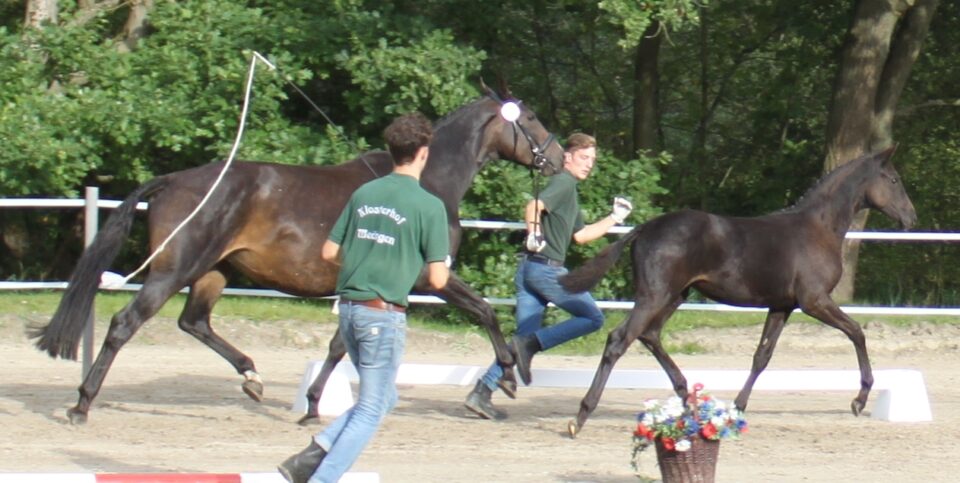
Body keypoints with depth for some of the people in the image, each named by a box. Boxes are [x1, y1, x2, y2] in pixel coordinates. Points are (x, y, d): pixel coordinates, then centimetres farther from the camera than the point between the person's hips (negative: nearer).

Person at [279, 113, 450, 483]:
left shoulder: (363, 194, 7)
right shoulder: (429, 206, -10)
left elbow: (329, 252, 11)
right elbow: (437, 279, -11)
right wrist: (439, 264, 11)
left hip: (349, 309, 7)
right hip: (384, 314, -6)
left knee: (384, 397, 21)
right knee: (371, 409, 4)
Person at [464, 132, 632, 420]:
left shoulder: (570, 190, 24)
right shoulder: (564, 183, -7)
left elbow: (581, 235, 29)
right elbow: (534, 207, -23)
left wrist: (614, 219, 28)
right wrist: (534, 233, -29)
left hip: (529, 268, 9)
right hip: (547, 269, -9)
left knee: (526, 337, 7)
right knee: (593, 318, -1)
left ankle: (481, 394, 0)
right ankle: (530, 344, -11)